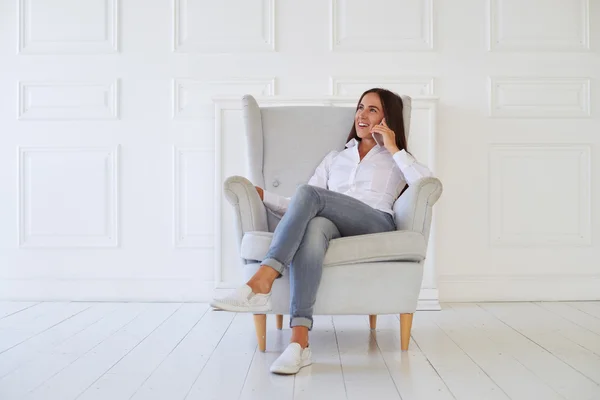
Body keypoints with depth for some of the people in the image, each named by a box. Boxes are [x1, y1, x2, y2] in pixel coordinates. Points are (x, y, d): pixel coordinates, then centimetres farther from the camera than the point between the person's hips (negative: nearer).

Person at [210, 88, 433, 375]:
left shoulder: (396, 160, 26)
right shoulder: (335, 158, 33)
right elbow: (300, 209, 21)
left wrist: (393, 149, 5)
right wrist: (262, 195, 9)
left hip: (376, 227, -2)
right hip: (333, 226, 2)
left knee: (308, 192, -29)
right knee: (314, 225, -38)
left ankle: (260, 284, -43)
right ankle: (299, 342, -49)